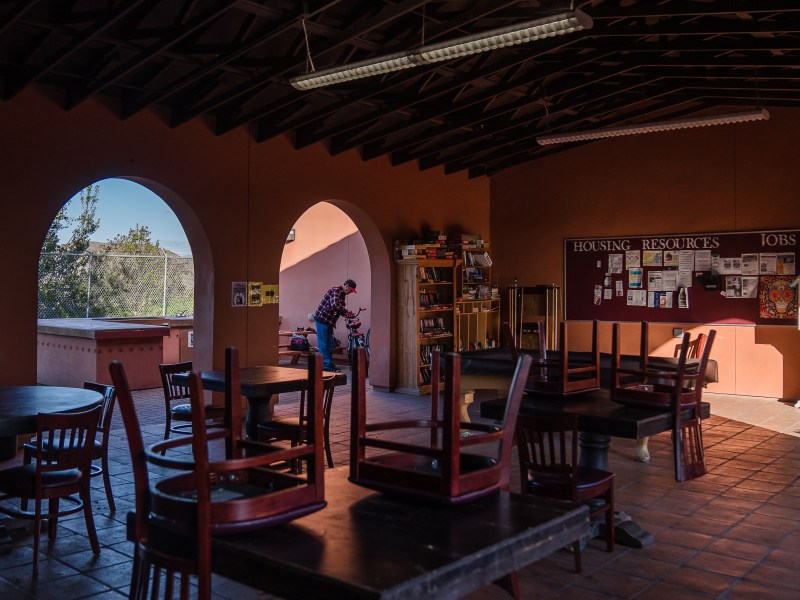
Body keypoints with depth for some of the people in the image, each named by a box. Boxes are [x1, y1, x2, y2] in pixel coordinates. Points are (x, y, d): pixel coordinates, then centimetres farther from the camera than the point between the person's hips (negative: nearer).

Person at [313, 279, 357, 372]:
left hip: (328, 321, 10)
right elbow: (334, 305, -32)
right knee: (323, 344, -4)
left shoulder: (342, 294, 14)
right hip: (322, 319, -10)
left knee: (330, 344, 13)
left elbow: (339, 308, 21)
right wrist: (346, 310, -21)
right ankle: (325, 365, -1)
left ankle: (330, 364, 20)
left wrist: (346, 314, 3)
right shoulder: (335, 290, -16)